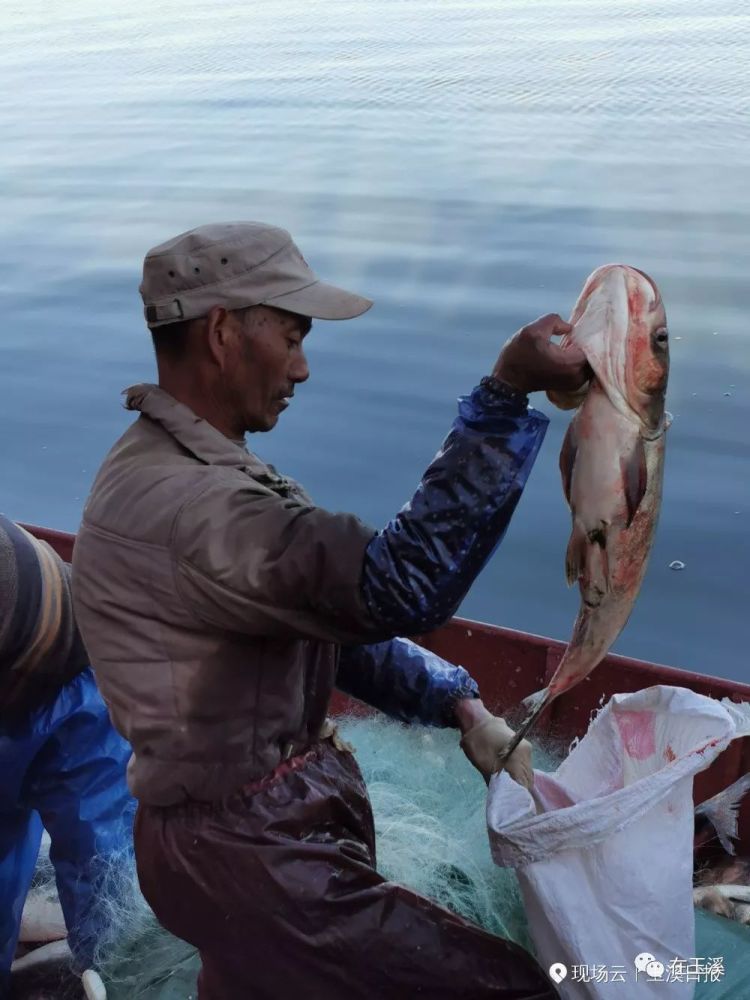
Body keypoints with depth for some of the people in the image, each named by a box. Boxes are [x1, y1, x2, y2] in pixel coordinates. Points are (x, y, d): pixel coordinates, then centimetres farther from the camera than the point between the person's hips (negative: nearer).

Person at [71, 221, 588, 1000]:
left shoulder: (193, 469, 6)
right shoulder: (181, 504, -29)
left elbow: (332, 608, 7)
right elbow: (397, 587, -38)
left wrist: (459, 704, -2)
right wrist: (508, 394, -35)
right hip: (245, 855, -10)